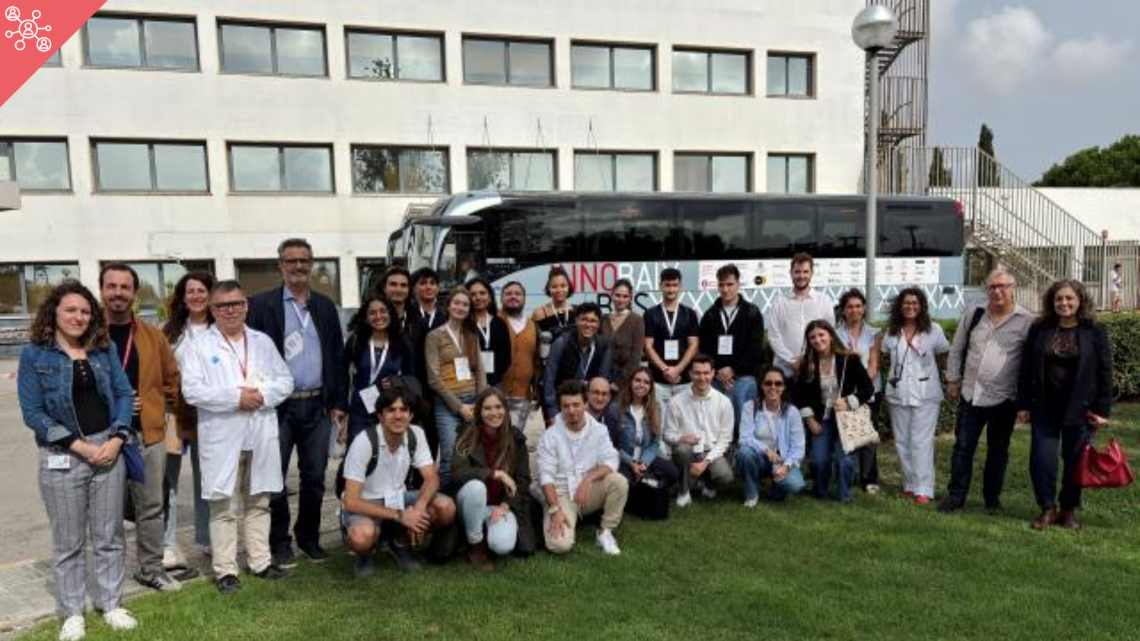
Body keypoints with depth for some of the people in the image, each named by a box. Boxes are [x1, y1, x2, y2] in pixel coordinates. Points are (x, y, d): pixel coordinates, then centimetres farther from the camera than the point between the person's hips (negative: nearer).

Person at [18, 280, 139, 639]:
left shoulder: (104, 349, 6)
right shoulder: (34, 354, -4)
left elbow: (124, 394, 5)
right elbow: (32, 412, -8)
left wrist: (117, 438, -9)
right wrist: (79, 445, -14)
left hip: (109, 449, 3)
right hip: (62, 457, -2)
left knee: (109, 535, 10)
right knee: (68, 541, 8)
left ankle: (111, 604, 24)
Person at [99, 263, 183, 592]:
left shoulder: (152, 335, 6)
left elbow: (171, 378, 15)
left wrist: (165, 410, 11)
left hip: (149, 433, 3)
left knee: (151, 505, 11)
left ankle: (151, 568, 24)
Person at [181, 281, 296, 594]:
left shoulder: (263, 342, 11)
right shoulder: (201, 345, -1)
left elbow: (285, 380, 7)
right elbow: (191, 390, -11)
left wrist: (262, 394, -12)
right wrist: (236, 396, -16)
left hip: (261, 436, 4)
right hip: (222, 438, -4)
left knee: (258, 502, 13)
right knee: (224, 507, 2)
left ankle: (261, 561, 24)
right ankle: (225, 569, 11)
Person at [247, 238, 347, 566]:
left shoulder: (325, 305, 10)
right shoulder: (262, 304, -2)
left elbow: (337, 356, 11)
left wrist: (339, 403, 6)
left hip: (318, 405, 3)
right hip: (278, 405, -3)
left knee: (315, 477, 10)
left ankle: (309, 537, 26)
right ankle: (279, 542, 20)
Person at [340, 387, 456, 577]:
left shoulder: (416, 435, -9)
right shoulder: (364, 443, -24)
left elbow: (432, 478, -10)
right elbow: (351, 502, -25)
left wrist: (419, 507, -33)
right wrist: (399, 516, -30)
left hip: (398, 498, 5)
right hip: (366, 505, -5)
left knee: (446, 508, -21)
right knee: (362, 536, -39)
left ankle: (401, 543, 7)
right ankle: (366, 553, 1)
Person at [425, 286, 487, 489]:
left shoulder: (472, 336, 15)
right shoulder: (434, 336, 0)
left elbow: (480, 371, 10)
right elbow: (434, 378, -6)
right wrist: (458, 405, -9)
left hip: (472, 402, 4)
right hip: (447, 404, -4)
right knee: (450, 457, -7)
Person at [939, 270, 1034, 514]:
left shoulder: (1026, 322, -6)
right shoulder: (973, 313, 4)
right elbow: (957, 349, 11)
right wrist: (953, 380, 9)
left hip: (1004, 399, -2)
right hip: (970, 394, 2)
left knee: (998, 450, 11)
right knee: (963, 446, 6)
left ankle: (992, 497, 25)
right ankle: (956, 495, 15)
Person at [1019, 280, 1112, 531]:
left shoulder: (1095, 331, -1)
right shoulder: (1038, 330, 3)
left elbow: (1104, 372, -1)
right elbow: (1026, 369, 5)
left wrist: (1103, 409, -5)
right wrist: (1023, 404, 2)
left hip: (1079, 409, -1)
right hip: (1044, 407, 1)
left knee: (1074, 462, 7)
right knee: (1042, 459, -1)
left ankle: (1069, 510, 24)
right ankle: (1048, 508, 16)